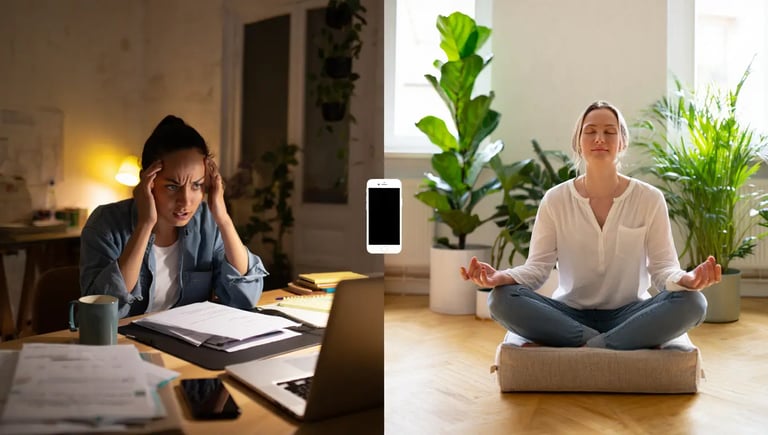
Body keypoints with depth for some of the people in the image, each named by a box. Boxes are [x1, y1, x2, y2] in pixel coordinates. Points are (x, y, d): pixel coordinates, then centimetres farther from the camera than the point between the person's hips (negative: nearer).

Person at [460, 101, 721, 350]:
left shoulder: (650, 199, 0)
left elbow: (663, 266, -4)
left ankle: (591, 346, -30)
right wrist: (501, 277, -28)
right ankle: (600, 345, -25)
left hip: (628, 314, 0)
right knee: (502, 299, -27)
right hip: (569, 315, 0)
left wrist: (685, 279, -30)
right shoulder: (555, 200, 0)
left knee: (691, 302, -29)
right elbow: (537, 267, -5)